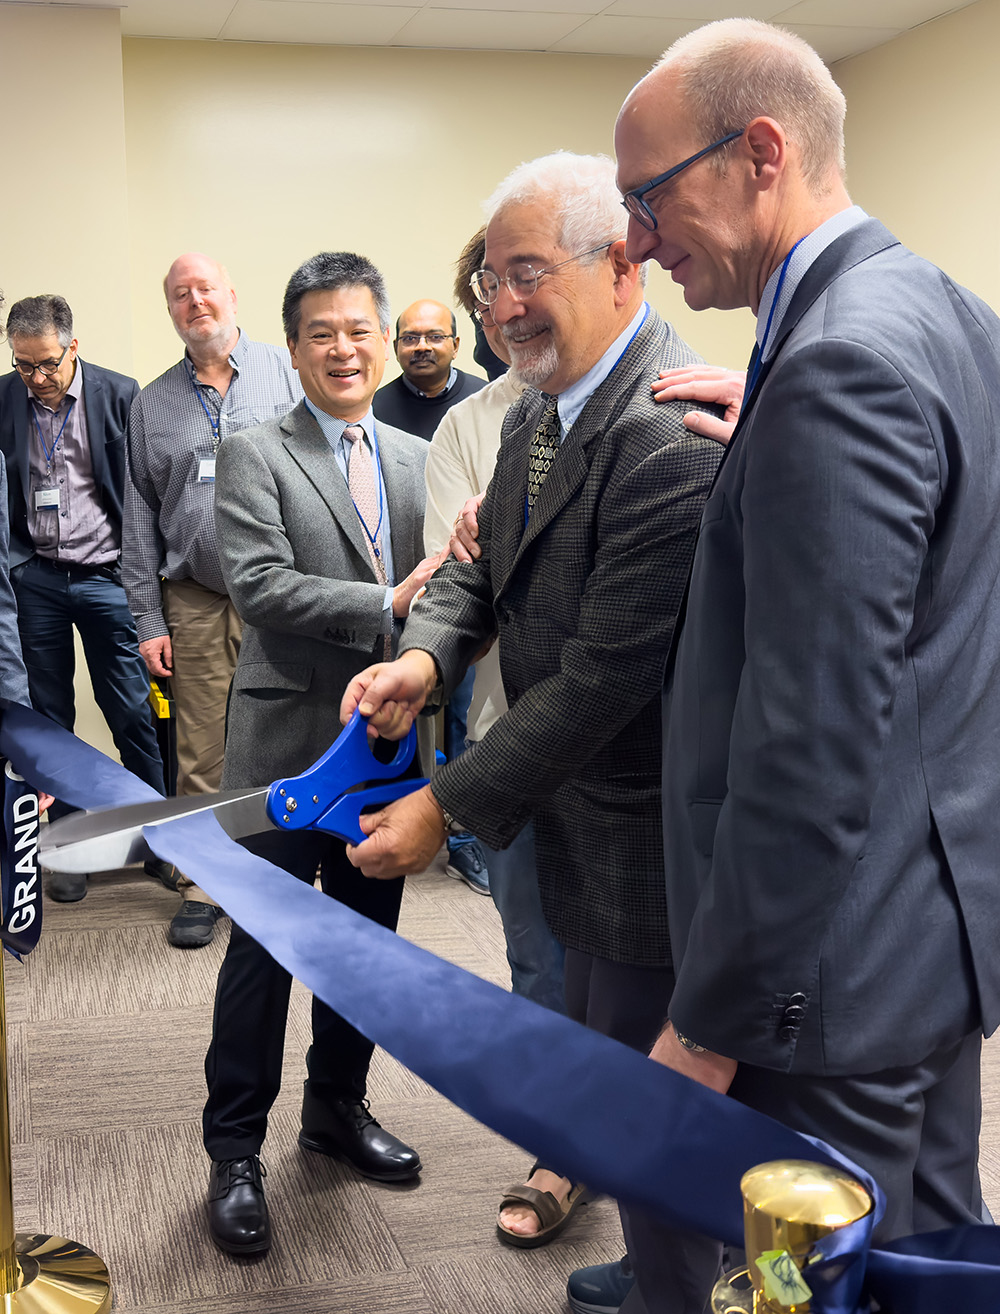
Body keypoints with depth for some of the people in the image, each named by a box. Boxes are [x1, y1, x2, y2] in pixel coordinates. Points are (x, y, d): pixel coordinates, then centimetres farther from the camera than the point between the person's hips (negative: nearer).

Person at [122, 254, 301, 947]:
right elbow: (141, 518, 12)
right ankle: (203, 884, 18)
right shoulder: (152, 404, 12)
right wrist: (149, 621, 5)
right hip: (195, 603, 2)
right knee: (202, 756, 4)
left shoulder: (287, 374, 4)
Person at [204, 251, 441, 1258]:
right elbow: (260, 586, -17)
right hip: (290, 744, -5)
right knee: (263, 950, 3)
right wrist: (387, 606, -24)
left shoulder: (419, 460, 11)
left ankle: (337, 1108, 37)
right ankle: (234, 1151, 19)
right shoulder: (254, 455, -5)